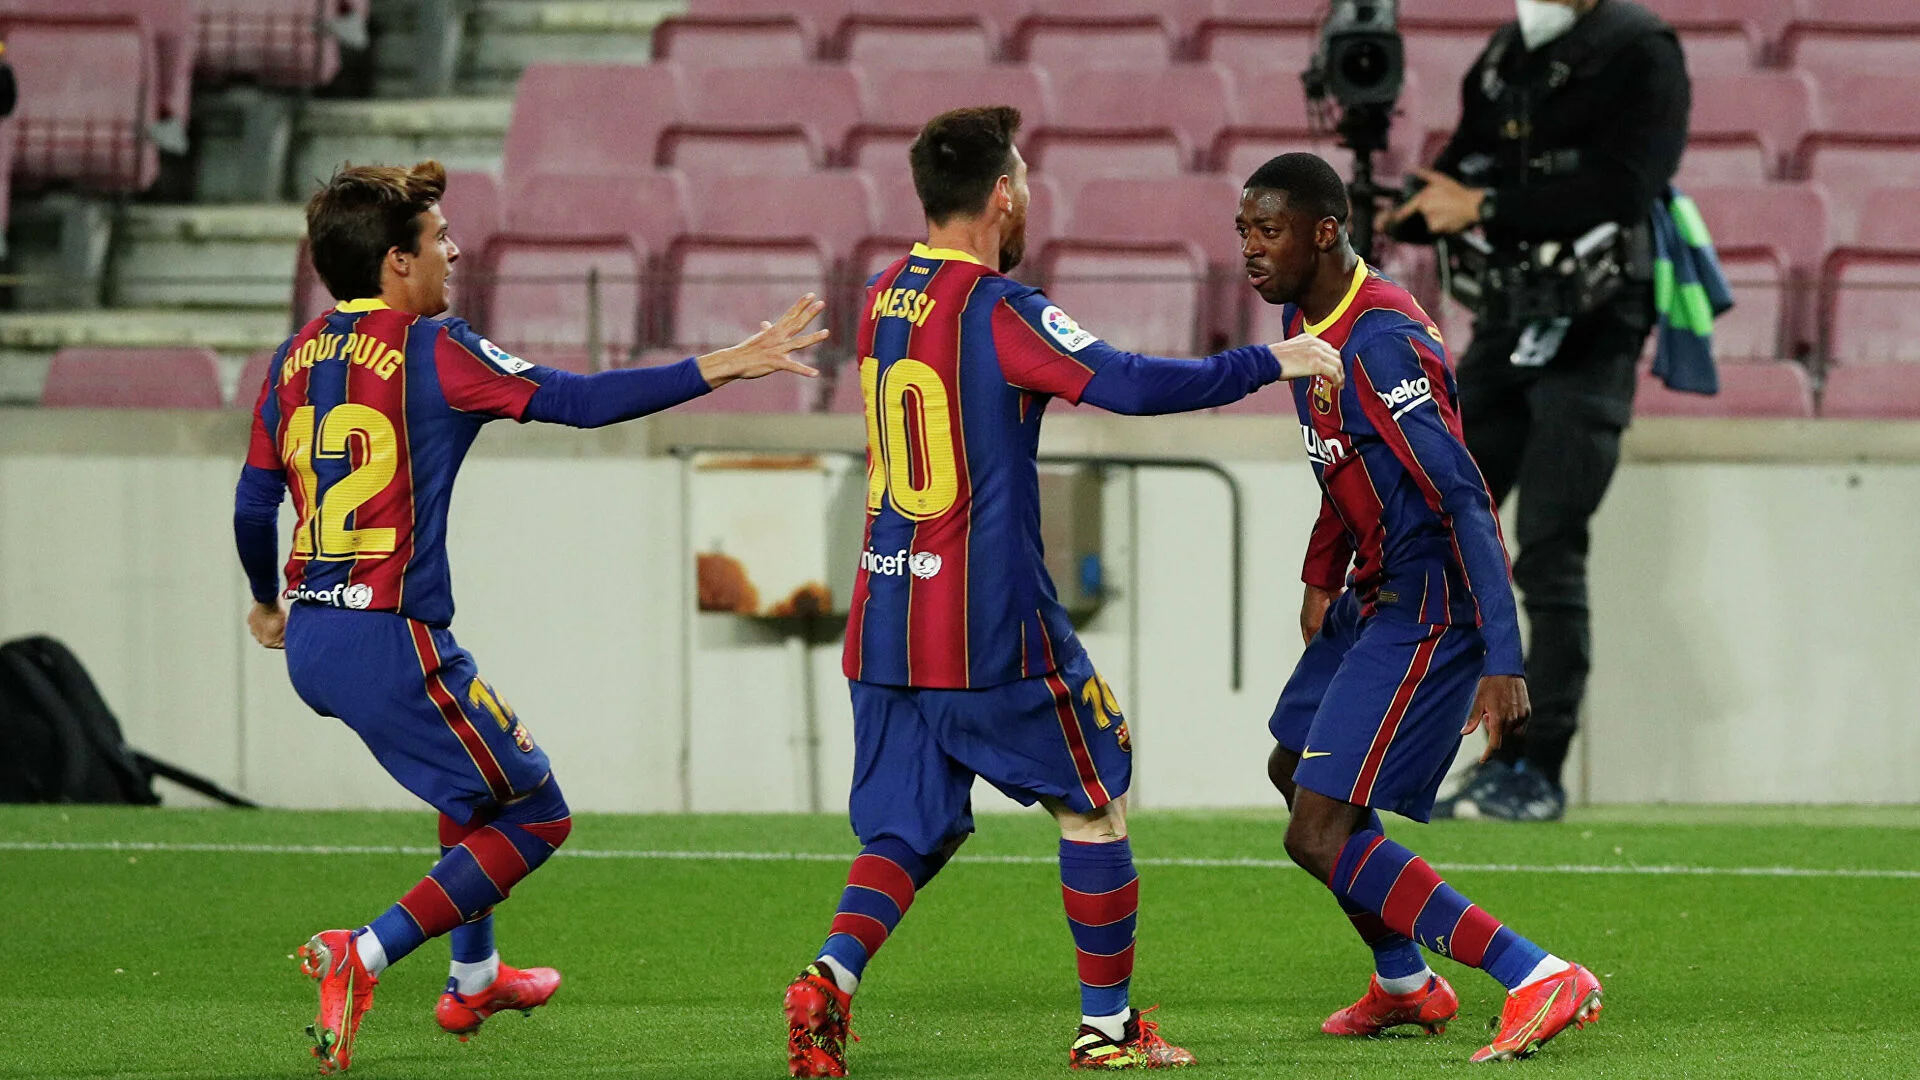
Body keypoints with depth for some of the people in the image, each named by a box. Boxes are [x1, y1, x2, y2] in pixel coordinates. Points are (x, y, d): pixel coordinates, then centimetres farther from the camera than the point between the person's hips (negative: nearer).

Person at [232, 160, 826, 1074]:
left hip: (310, 643, 8)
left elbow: (252, 505, 13)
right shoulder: (431, 350, -10)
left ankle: (474, 978, 37)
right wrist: (724, 368, -13)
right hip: (390, 643, -8)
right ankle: (362, 957, -12)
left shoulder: (296, 359, 10)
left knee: (481, 770, 31)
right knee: (534, 815, 3)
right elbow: (582, 401, -15)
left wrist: (268, 603, 32)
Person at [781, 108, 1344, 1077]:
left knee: (908, 830, 11)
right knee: (1095, 796, 11)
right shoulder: (998, 309, -14)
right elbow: (1129, 385, -23)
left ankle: (831, 977, -14)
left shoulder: (882, 300, 8)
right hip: (991, 627, -6)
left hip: (885, 622, 6)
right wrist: (1269, 363, -16)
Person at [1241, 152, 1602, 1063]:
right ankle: (1406, 985, 42)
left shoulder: (1379, 345, -25)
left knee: (1320, 836, -15)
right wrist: (1322, 578, 24)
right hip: (1374, 598, 11)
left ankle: (1541, 980, -17)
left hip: (1426, 612, -11)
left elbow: (1466, 504, -28)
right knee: (1294, 769, 27)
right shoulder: (1307, 321, 6)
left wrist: (1501, 663, -32)